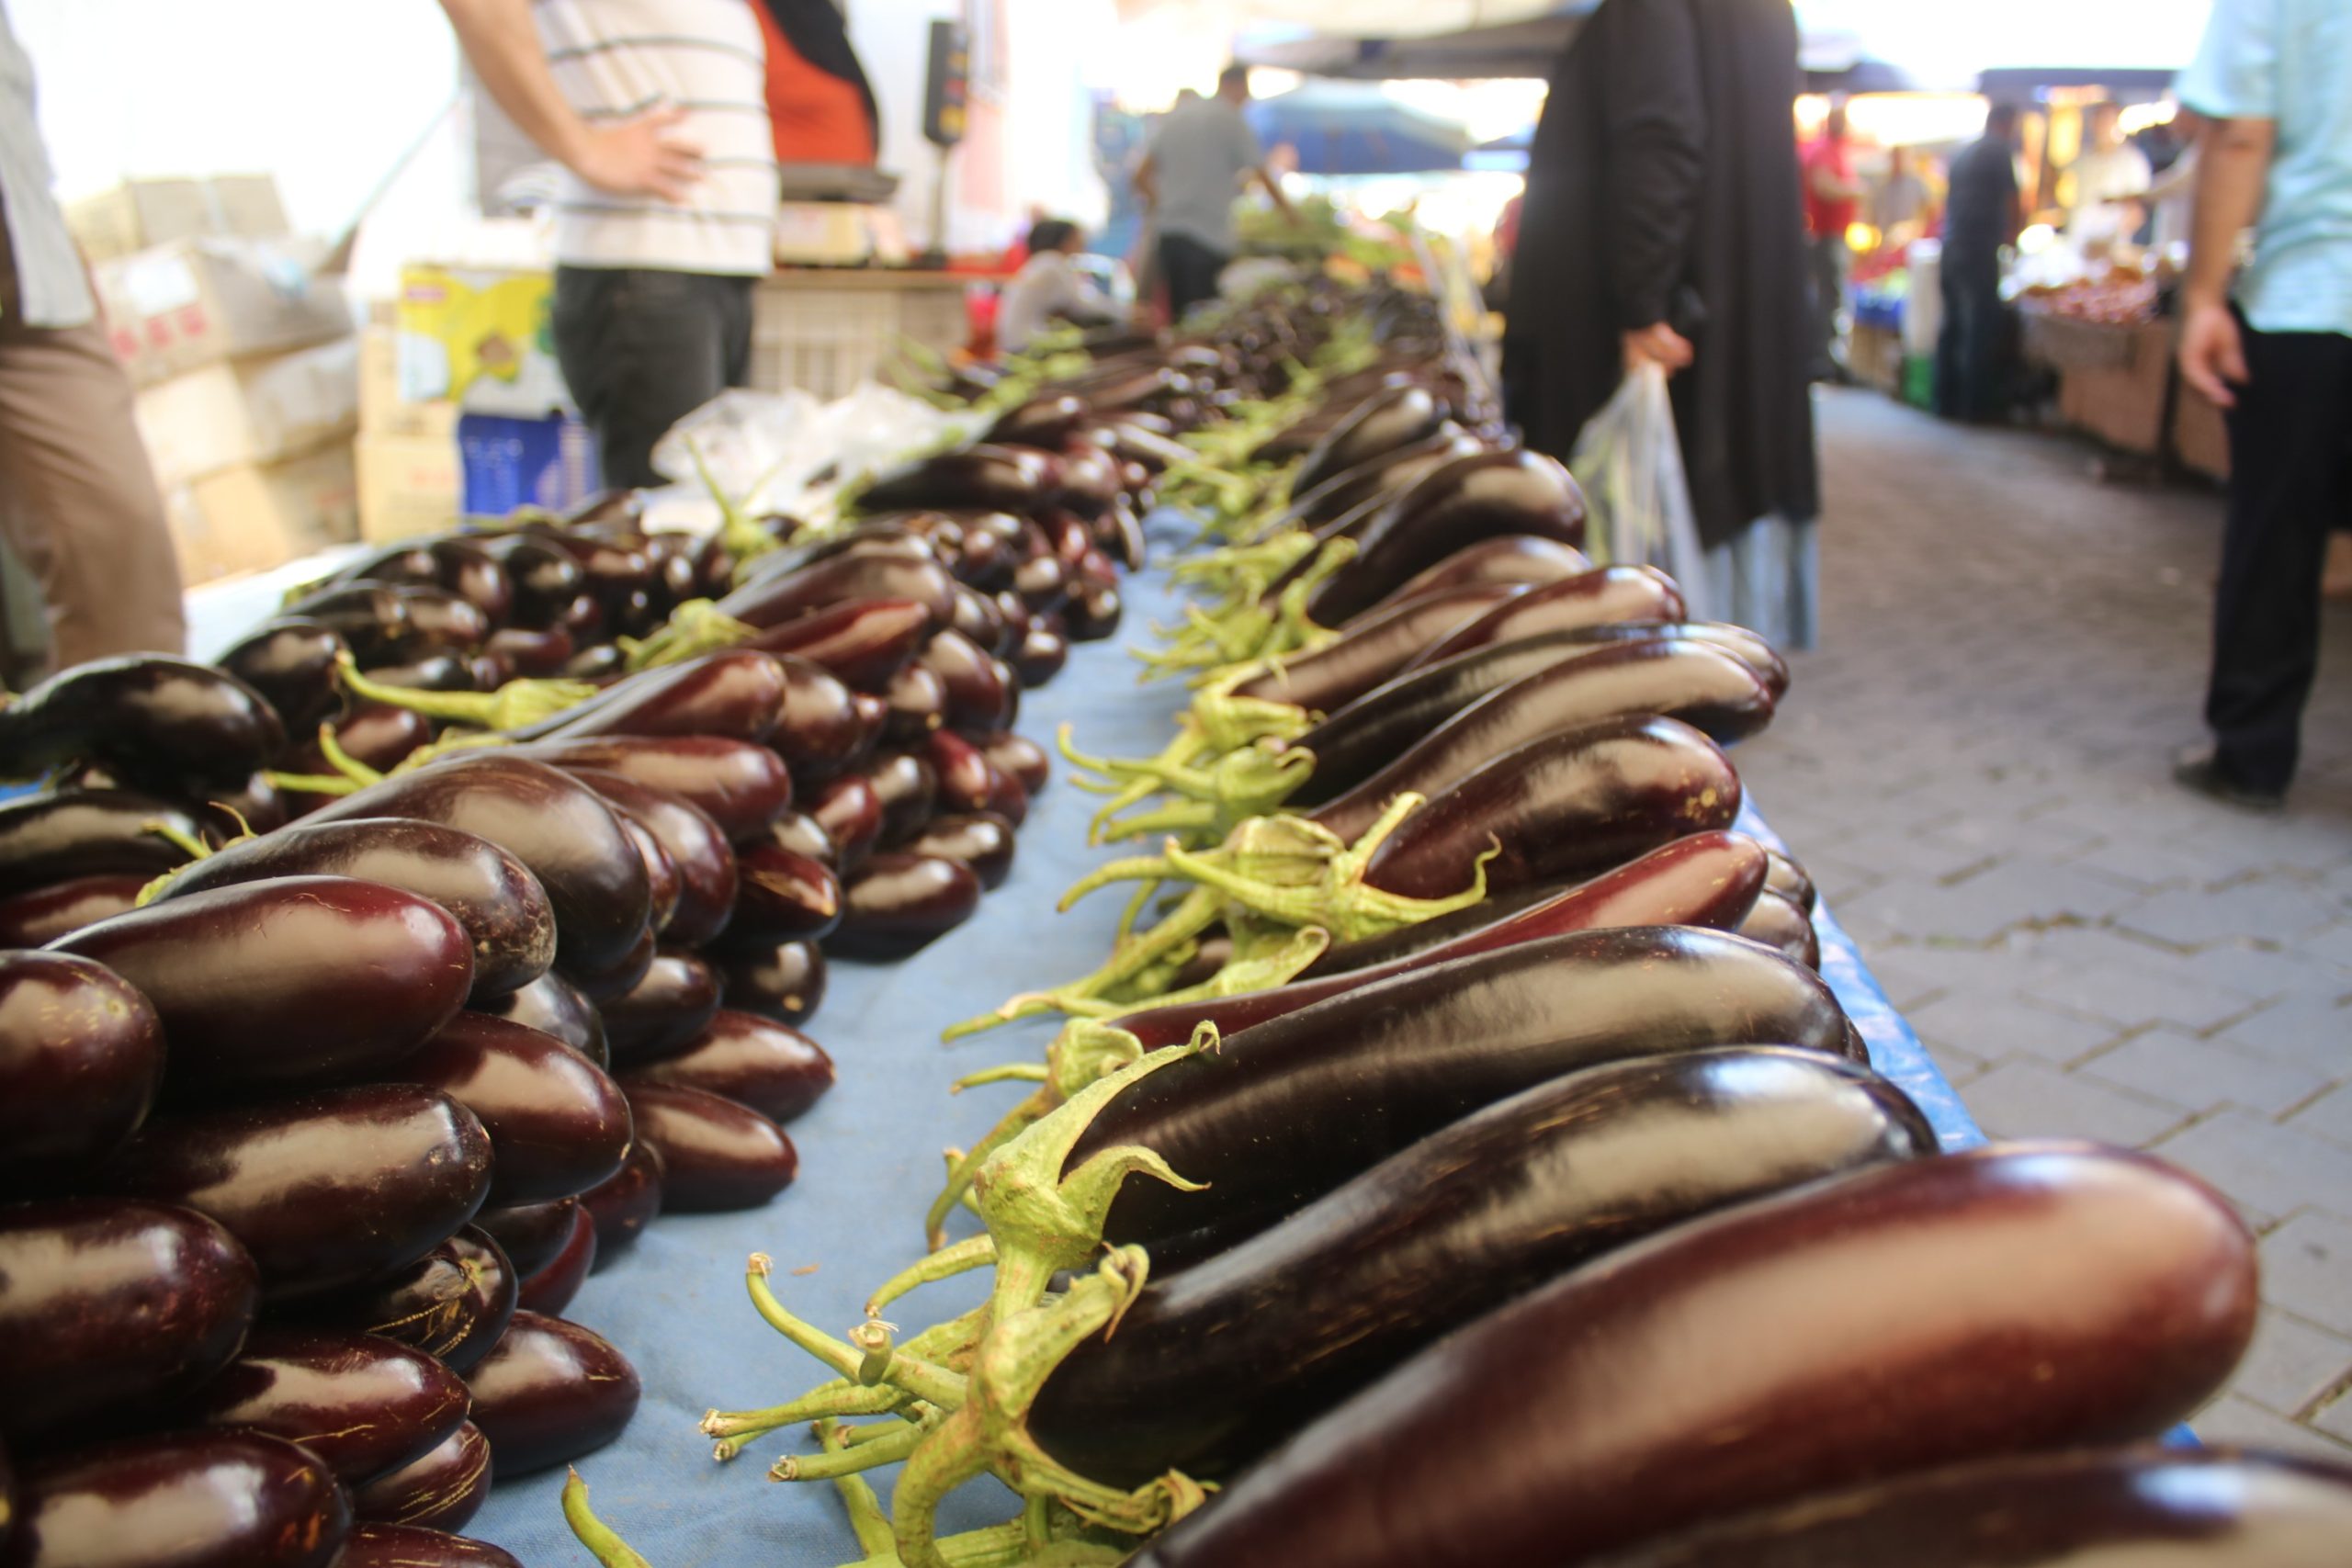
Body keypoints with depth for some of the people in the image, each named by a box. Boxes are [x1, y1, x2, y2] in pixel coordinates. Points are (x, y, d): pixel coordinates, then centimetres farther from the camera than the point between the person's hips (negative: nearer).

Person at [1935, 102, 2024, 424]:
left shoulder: (1963, 153, 16)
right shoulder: (1999, 151, -6)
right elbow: (2011, 201, -6)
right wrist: (2012, 232, 14)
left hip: (1951, 248, 8)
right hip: (1980, 249, -8)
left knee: (1952, 325, 12)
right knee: (1982, 328, -3)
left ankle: (1946, 401, 15)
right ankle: (1976, 405, -1)